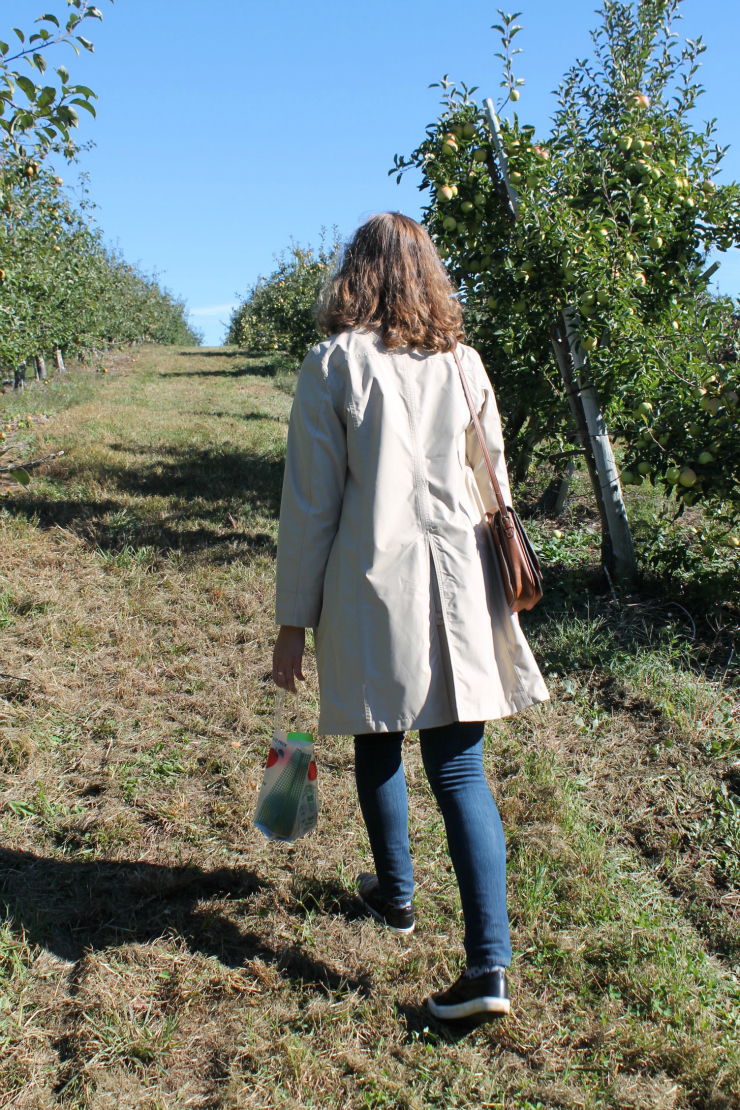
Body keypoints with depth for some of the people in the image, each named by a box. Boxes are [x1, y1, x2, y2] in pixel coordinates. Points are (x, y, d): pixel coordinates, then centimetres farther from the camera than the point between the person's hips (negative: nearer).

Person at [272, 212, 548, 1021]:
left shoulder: (332, 365, -6)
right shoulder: (464, 363, 5)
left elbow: (310, 506, -6)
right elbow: (492, 485, 12)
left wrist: (293, 622, 0)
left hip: (372, 592, -3)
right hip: (459, 591, 3)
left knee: (378, 750, 18)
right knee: (460, 768, 6)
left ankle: (394, 895, 39)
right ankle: (489, 963, 3)